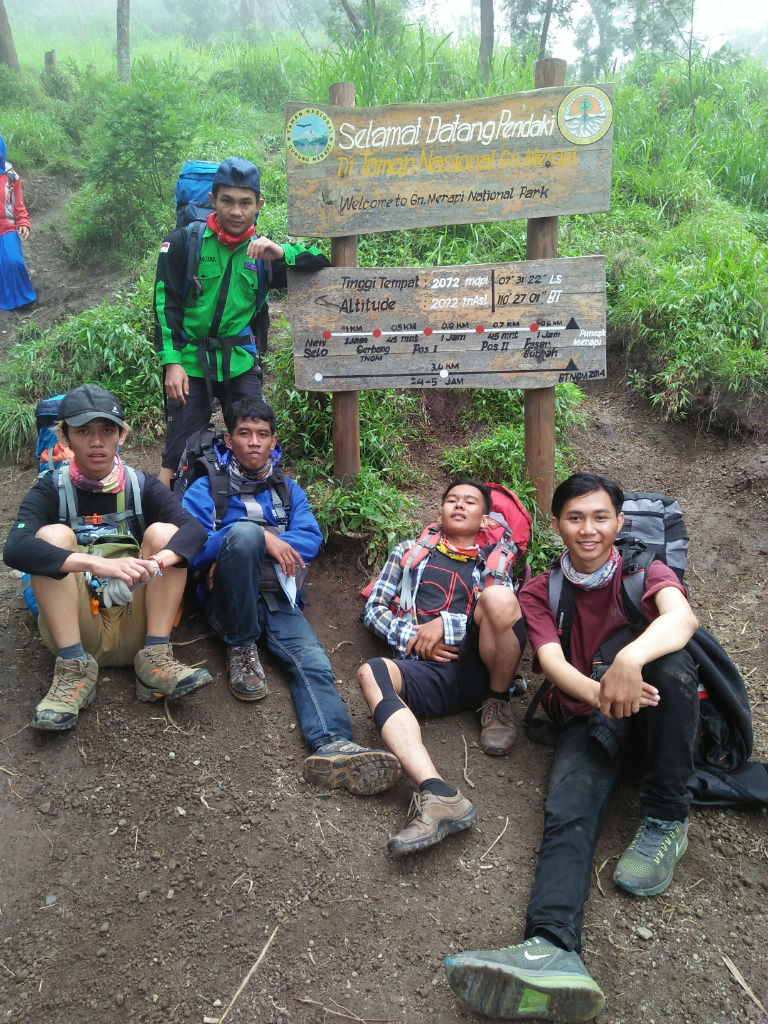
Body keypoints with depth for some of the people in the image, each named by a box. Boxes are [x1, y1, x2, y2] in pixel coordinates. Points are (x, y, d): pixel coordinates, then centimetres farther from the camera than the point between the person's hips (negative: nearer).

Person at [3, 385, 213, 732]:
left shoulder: (142, 486, 4)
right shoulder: (51, 491, 0)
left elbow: (194, 529, -15)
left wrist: (157, 562, -38)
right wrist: (96, 563, -40)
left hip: (136, 627, 1)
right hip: (75, 627, -1)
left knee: (163, 531, -15)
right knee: (53, 534, -19)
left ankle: (156, 659, -23)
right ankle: (74, 667, -25)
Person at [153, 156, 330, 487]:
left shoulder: (263, 251, 7)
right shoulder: (184, 242, -1)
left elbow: (321, 262, 2)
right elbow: (165, 304, -3)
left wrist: (282, 253, -16)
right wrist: (171, 362, -12)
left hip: (241, 365, 3)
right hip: (189, 364, -2)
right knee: (178, 455, -3)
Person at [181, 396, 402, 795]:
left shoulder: (288, 490, 23)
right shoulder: (207, 488, 14)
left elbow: (310, 539, 4)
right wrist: (262, 540, -14)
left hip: (278, 601, 3)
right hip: (230, 602, -2)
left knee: (311, 659, -27)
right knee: (244, 531, -31)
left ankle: (333, 746, -52)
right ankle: (241, 648, -18)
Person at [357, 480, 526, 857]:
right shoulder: (409, 552, 27)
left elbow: (507, 612, 5)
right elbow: (375, 608, 19)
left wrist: (446, 624, -6)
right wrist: (413, 637, 0)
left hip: (479, 666, -1)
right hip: (427, 671, 1)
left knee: (498, 596, -30)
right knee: (372, 673, -33)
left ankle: (498, 703, -6)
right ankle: (437, 794, -49)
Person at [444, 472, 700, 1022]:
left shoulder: (645, 571, 5)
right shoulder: (541, 593, 10)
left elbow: (682, 616, -20)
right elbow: (552, 661, -8)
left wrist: (630, 657, -43)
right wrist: (597, 693, -33)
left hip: (661, 718, 0)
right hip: (590, 719, 1)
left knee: (668, 659, -33)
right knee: (568, 813, -29)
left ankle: (667, 820, -21)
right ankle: (554, 948, -53)